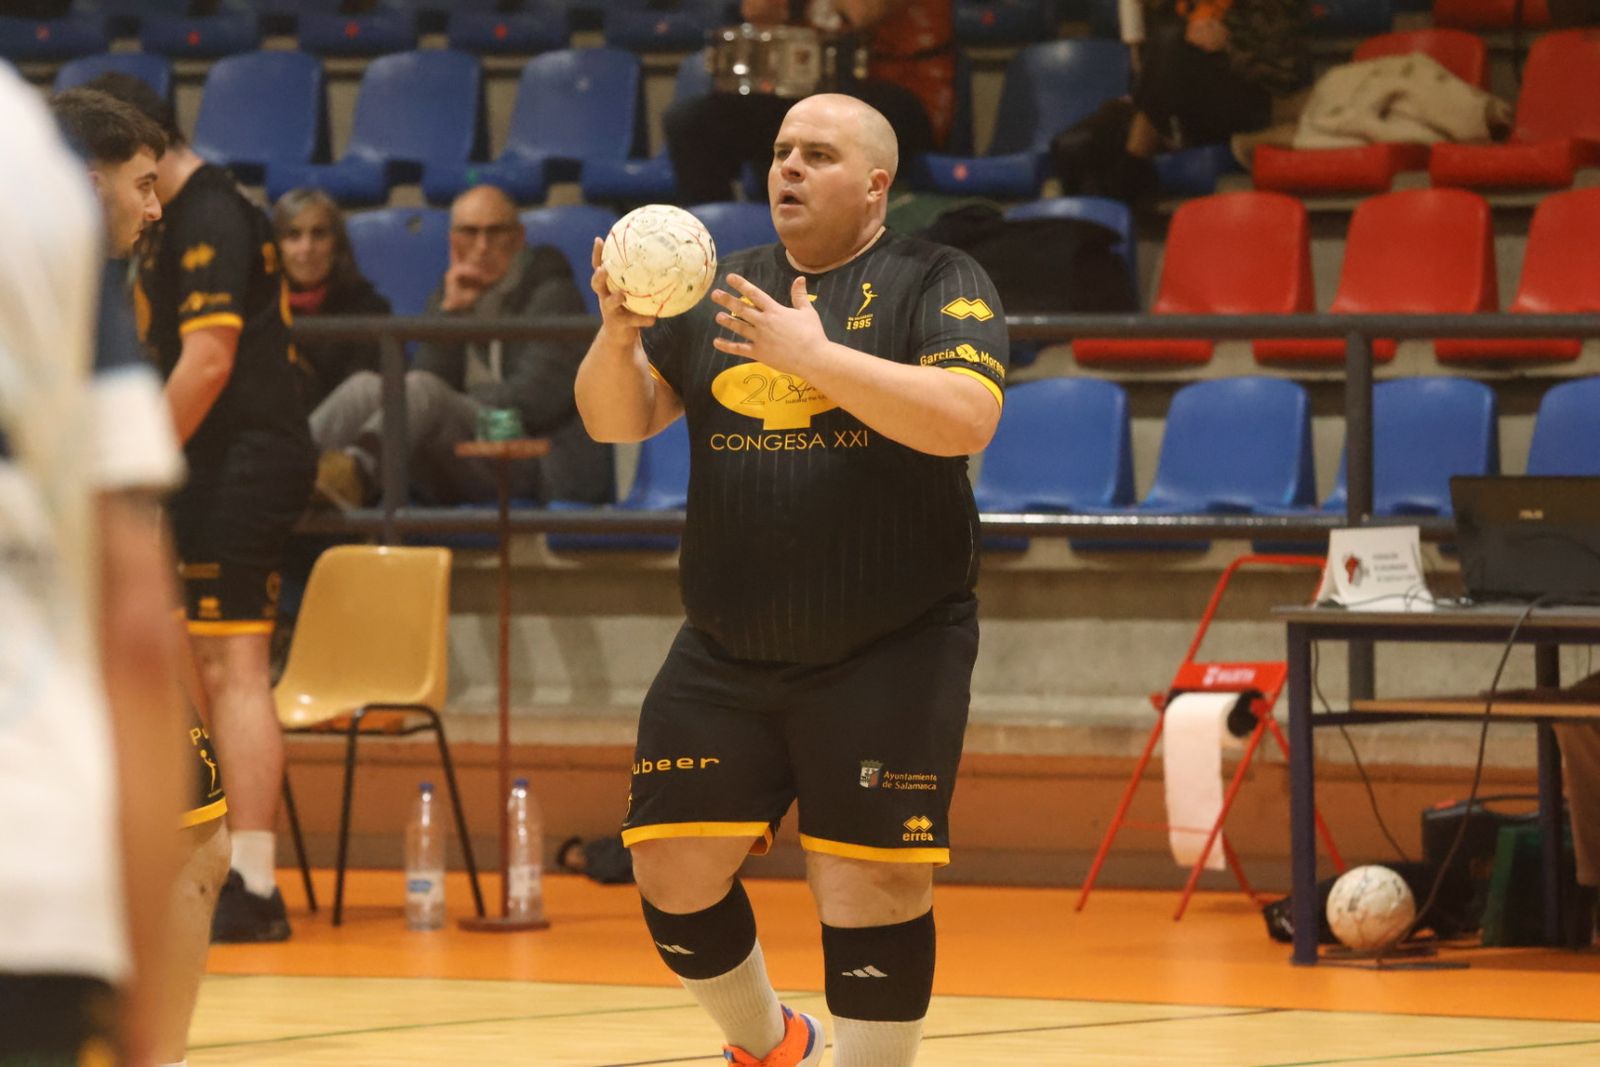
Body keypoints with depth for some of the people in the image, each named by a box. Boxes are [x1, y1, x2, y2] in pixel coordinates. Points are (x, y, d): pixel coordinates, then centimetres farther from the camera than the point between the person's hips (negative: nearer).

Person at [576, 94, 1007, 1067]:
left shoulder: (936, 284, -2)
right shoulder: (722, 290, 12)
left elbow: (967, 417, -18)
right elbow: (617, 420, 10)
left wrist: (816, 356, -23)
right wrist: (618, 335, -11)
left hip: (888, 656, -5)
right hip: (724, 657, 5)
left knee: (870, 886, -8)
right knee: (674, 872, 3)